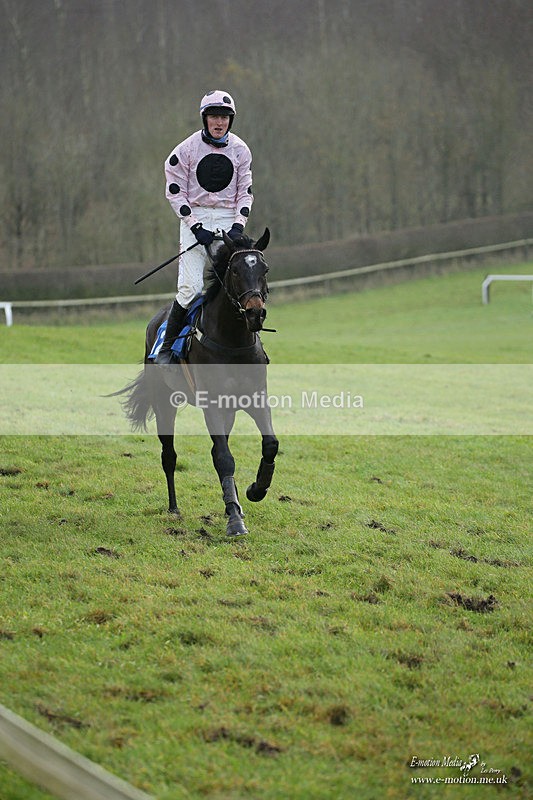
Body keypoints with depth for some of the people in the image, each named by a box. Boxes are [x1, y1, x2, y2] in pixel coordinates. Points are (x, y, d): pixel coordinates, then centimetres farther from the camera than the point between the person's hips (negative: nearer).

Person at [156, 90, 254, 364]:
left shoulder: (240, 150, 6)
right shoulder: (187, 149, -4)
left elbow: (245, 193, 9)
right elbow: (176, 192, -3)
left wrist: (238, 226, -6)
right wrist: (197, 228, -12)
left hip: (228, 220, 3)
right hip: (195, 219, -3)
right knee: (190, 286, -13)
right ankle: (167, 346, -2)